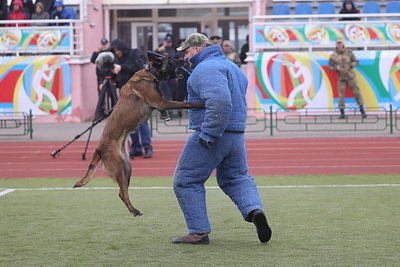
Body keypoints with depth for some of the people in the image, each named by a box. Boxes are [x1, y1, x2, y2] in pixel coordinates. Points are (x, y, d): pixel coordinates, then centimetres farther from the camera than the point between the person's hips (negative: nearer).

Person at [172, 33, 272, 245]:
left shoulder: (205, 69, -15)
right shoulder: (229, 65, 18)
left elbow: (219, 102, -29)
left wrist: (207, 134, -27)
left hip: (210, 136, -9)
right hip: (237, 135, 9)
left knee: (186, 181, 4)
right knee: (237, 178, 24)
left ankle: (199, 232, 3)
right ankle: (254, 209, -3)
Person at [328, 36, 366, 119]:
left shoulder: (348, 52, 0)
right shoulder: (333, 55, 0)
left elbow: (356, 61, 7)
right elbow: (330, 67, 6)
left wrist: (351, 65, -13)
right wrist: (337, 68, -12)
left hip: (350, 76, 0)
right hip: (341, 77, 0)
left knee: (356, 92, -2)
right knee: (341, 95, -1)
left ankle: (362, 110, 6)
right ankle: (342, 113, 7)